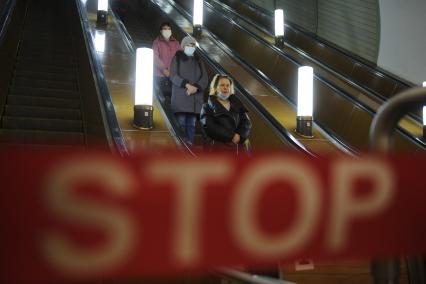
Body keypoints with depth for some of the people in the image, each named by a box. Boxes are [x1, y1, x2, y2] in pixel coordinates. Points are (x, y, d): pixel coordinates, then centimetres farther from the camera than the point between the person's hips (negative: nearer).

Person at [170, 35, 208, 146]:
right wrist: (187, 85, -18)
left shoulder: (198, 60, 17)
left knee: (192, 123, -1)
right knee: (181, 123, -10)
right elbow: (173, 75, -4)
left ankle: (190, 144, -1)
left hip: (195, 97, 3)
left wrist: (196, 87, -13)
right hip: (181, 96, -3)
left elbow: (204, 78, 6)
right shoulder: (177, 58, 8)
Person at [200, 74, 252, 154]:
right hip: (216, 146, -4)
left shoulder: (237, 105, 20)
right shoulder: (208, 106, 7)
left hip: (236, 146, 4)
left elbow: (247, 123, 10)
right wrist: (231, 136, -13)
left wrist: (239, 136, -10)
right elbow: (209, 127, -8)